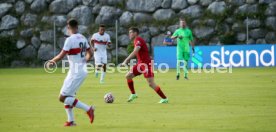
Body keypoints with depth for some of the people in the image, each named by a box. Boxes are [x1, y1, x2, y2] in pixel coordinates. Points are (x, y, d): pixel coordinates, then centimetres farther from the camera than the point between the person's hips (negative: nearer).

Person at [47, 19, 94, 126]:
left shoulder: (70, 40, -16)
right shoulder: (83, 38, 9)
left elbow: (61, 56, -15)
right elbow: (90, 54, 16)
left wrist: (51, 62, 1)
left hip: (75, 73, -9)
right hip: (82, 70, 9)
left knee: (62, 98, -7)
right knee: (66, 95, 18)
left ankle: (88, 109, -14)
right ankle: (71, 121, 16)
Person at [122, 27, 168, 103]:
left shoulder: (138, 40, -14)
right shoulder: (136, 41, 15)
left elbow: (135, 52, -28)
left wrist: (126, 61, -31)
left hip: (146, 64, -10)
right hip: (140, 63, 10)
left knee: (151, 84, -13)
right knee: (128, 76, 7)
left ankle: (164, 99, -6)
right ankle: (133, 94, 15)